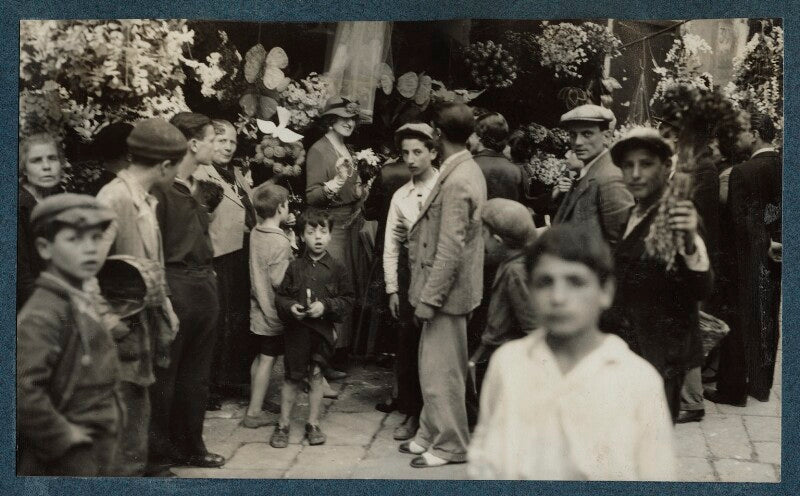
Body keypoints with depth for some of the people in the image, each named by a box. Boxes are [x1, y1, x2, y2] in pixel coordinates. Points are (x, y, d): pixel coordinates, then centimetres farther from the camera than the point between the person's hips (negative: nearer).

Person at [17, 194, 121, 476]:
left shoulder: (82, 304, 9)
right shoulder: (42, 316, -20)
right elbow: (21, 389, -31)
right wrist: (61, 436, -20)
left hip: (98, 455, 9)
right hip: (63, 463, -9)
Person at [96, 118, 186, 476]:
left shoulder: (148, 200, 9)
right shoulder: (113, 199, -20)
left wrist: (166, 308, 13)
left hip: (146, 322, 9)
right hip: (124, 331, -9)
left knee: (138, 412, 18)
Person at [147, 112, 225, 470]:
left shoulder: (195, 187, 13)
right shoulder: (160, 189, -14)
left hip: (204, 288, 9)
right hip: (174, 289, -9)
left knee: (196, 375, 17)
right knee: (163, 375, 3)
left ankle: (190, 447, 29)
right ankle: (156, 453, 15)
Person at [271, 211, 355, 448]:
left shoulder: (336, 269, -2)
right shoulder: (295, 267, 1)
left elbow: (347, 300, -1)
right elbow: (280, 296, 5)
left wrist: (326, 306, -16)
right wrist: (290, 307, -15)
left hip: (323, 329, 0)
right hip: (296, 328, 0)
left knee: (316, 375, 8)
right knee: (292, 377, 6)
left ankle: (313, 424, 22)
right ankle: (283, 426, 18)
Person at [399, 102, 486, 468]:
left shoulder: (456, 181, -22)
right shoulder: (468, 170, 9)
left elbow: (449, 250, -24)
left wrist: (428, 298, -19)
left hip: (447, 290, -10)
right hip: (447, 289, 10)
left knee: (440, 372, 2)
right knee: (435, 367, 18)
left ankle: (451, 446, 14)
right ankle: (431, 435, 30)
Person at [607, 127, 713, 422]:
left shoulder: (674, 217, -14)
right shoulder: (635, 215, 12)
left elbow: (701, 290, -24)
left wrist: (690, 240, -39)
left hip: (659, 356, -8)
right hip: (629, 351, 8)